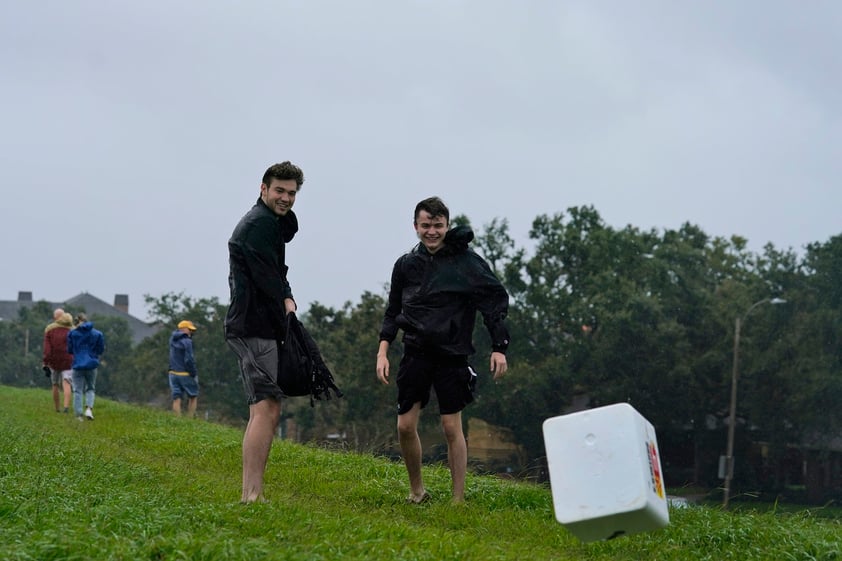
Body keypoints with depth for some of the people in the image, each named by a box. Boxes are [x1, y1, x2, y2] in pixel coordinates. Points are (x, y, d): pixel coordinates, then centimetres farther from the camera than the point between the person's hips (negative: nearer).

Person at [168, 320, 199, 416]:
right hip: (185, 374, -6)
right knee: (193, 396, 9)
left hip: (173, 373, 6)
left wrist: (189, 335, 9)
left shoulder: (173, 339, 6)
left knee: (176, 398, 4)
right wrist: (194, 374, -10)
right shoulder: (187, 341, -15)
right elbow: (189, 360, -18)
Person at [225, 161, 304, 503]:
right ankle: (252, 495, -21)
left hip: (253, 329, 11)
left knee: (267, 410, 13)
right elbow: (267, 281, -16)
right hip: (255, 328, -11)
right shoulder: (259, 223, -11)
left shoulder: (270, 222, 23)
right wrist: (285, 319, -7)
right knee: (265, 408, -17)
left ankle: (252, 494, 15)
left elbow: (276, 273, 20)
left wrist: (287, 298, 0)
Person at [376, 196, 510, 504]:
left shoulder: (465, 260, -5)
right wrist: (383, 351, 6)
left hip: (452, 354, -3)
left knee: (452, 428, -2)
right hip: (416, 353, 3)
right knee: (405, 426, 0)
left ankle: (458, 499, 7)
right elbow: (393, 311, 15)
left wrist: (499, 348, -8)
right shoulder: (406, 264, 6)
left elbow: (496, 299, -3)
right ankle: (416, 491, 20)